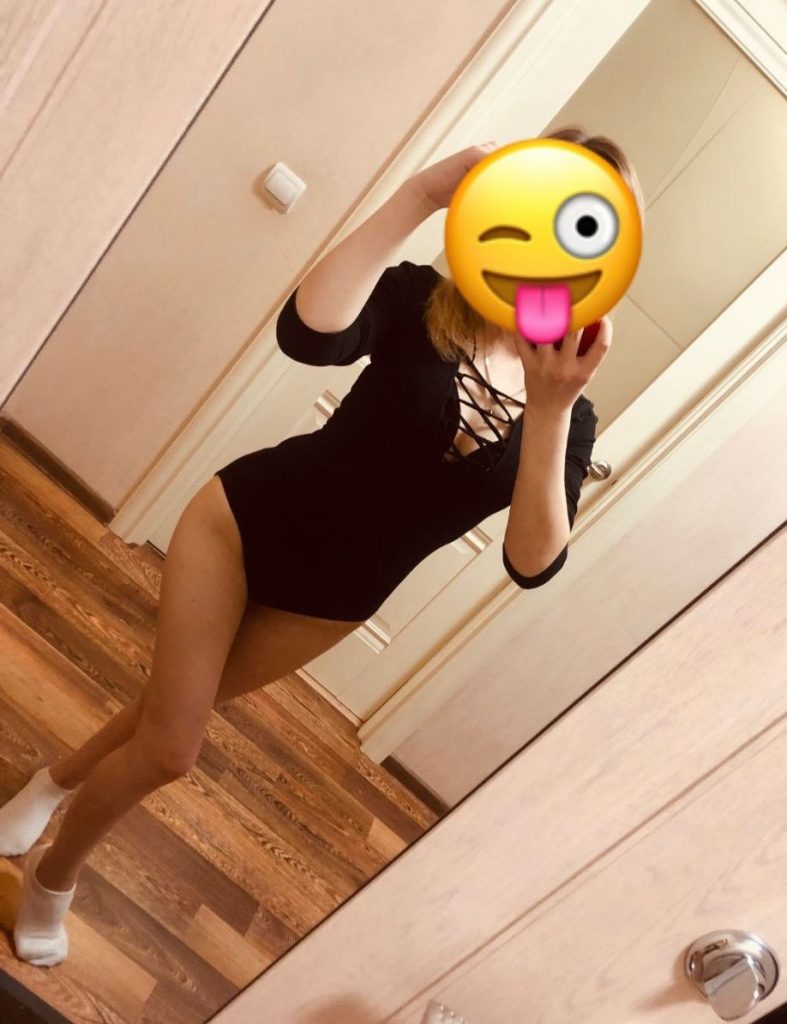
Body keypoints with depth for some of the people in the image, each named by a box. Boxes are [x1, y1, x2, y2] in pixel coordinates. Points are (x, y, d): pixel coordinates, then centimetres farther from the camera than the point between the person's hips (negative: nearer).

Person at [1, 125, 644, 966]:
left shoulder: (571, 420, -10)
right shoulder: (422, 303, -16)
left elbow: (532, 563, -26)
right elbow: (308, 333, -37)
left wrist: (549, 408, -37)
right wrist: (421, 194, -38)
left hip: (331, 605, 3)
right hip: (247, 520, -3)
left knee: (171, 722, 23)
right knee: (171, 749, 2)